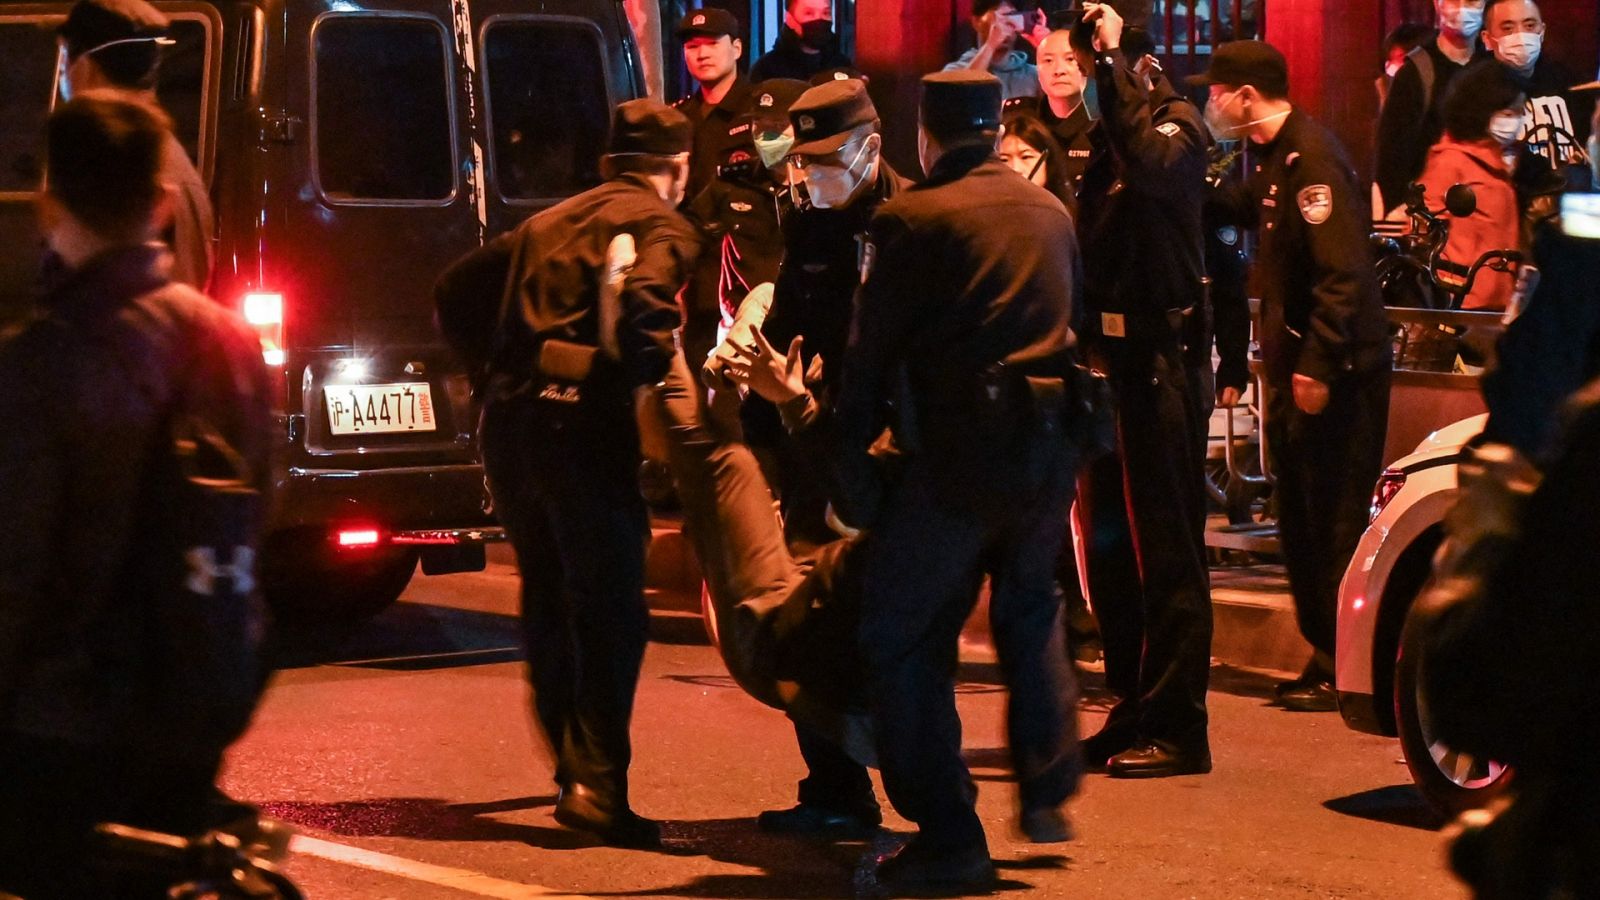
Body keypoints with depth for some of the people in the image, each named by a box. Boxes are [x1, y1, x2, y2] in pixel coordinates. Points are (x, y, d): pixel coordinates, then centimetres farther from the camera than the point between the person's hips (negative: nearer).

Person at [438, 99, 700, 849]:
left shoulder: (549, 222, 24)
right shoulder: (663, 228, 3)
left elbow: (457, 285, 28)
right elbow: (642, 302, -19)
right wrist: (645, 376, -6)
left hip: (508, 420, 7)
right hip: (583, 422, -7)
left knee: (548, 598, 19)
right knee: (609, 609, -6)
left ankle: (573, 769, 29)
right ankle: (596, 784, -15)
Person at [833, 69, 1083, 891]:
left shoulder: (911, 221, -7)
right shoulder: (1051, 213, 11)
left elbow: (871, 355, -5)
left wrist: (849, 461, 2)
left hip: (956, 453, -6)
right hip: (1048, 448, 6)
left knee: (901, 636, 3)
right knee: (1029, 611, 29)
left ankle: (946, 836, 0)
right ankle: (1046, 788, 27)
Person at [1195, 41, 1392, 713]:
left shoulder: (1311, 158, -17)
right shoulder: (1273, 158, 13)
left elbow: (1342, 273, -23)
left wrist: (1317, 366, -25)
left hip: (1335, 371, -10)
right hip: (1300, 363, 10)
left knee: (1334, 520, -6)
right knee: (1301, 518, 12)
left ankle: (1342, 670, -2)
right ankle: (1324, 658, 19)